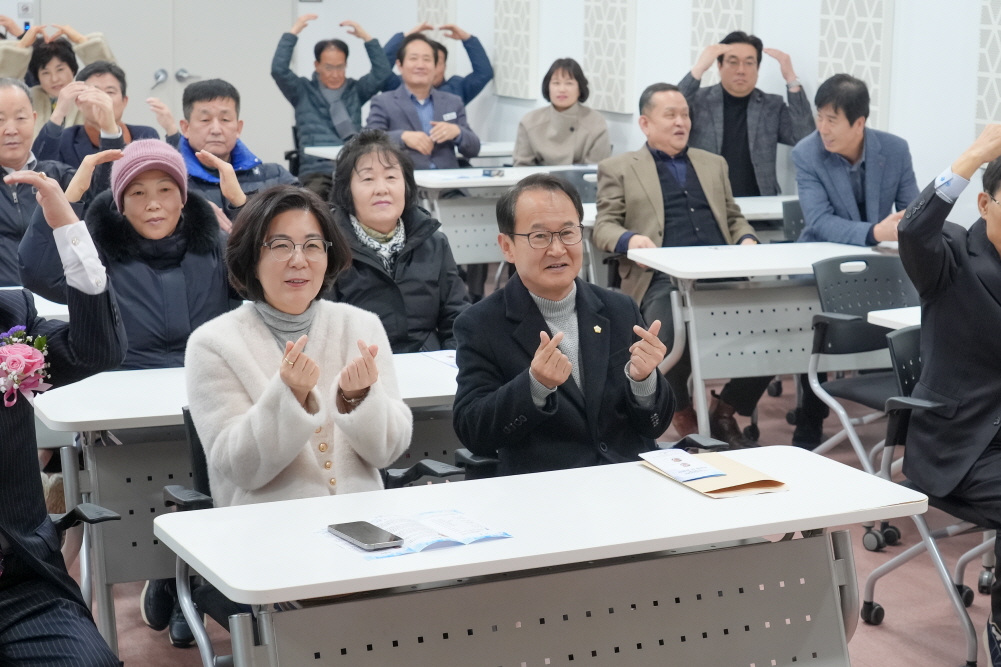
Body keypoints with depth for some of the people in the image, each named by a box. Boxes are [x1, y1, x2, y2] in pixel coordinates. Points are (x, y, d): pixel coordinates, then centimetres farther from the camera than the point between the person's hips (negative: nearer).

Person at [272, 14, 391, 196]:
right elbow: (278, 70, -1)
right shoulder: (303, 91, 12)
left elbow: (382, 71, 6)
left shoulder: (356, 90, 17)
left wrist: (366, 37, 2)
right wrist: (293, 32, 0)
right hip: (317, 171, -2)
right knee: (316, 194, -36)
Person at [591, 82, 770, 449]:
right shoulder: (618, 168, 17)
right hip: (663, 278, -4)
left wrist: (747, 239, 6)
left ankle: (725, 410, -3)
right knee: (668, 336, -36)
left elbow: (734, 218, 30)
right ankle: (683, 415, -5)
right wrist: (628, 238, -14)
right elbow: (604, 226, 9)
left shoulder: (713, 164, 30)